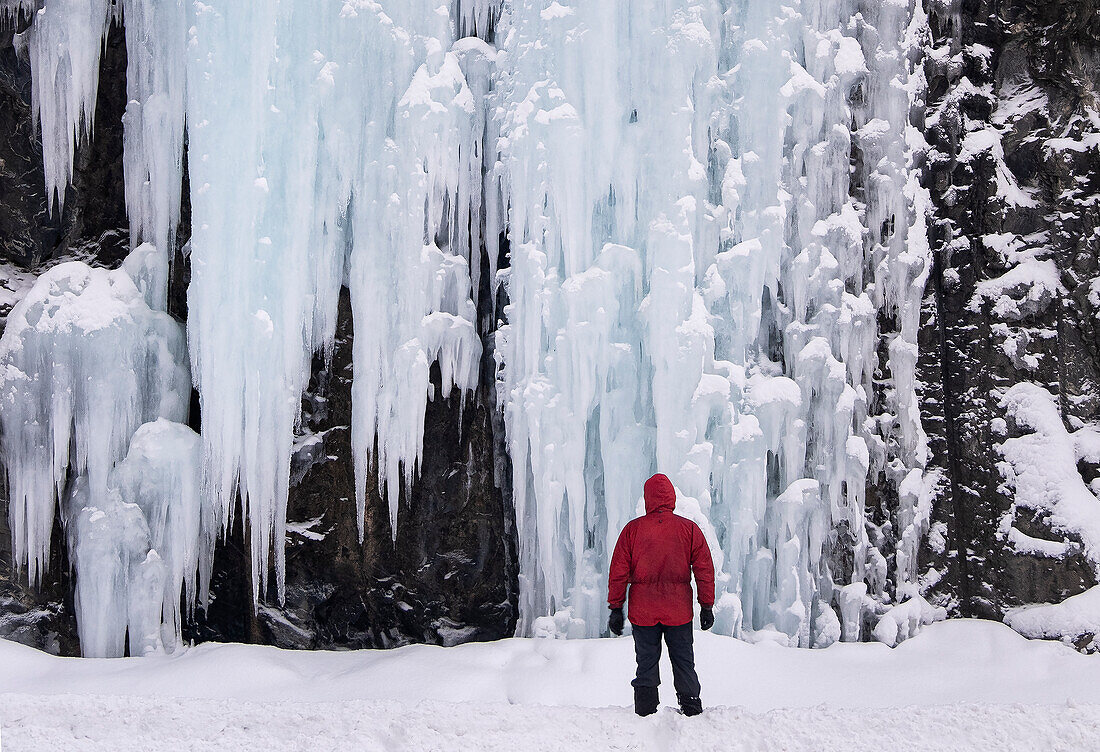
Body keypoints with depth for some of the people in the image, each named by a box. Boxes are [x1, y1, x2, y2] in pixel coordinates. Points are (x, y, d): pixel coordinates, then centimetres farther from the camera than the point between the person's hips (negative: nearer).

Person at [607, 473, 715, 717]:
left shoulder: (633, 529, -2)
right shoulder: (689, 529, -1)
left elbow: (618, 572, -1)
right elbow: (705, 570, 0)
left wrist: (616, 608, 4)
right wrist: (707, 606, 7)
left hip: (643, 612, 0)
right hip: (679, 611, 0)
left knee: (646, 663, 8)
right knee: (684, 663, 12)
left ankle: (645, 715, 7)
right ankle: (692, 712, 12)